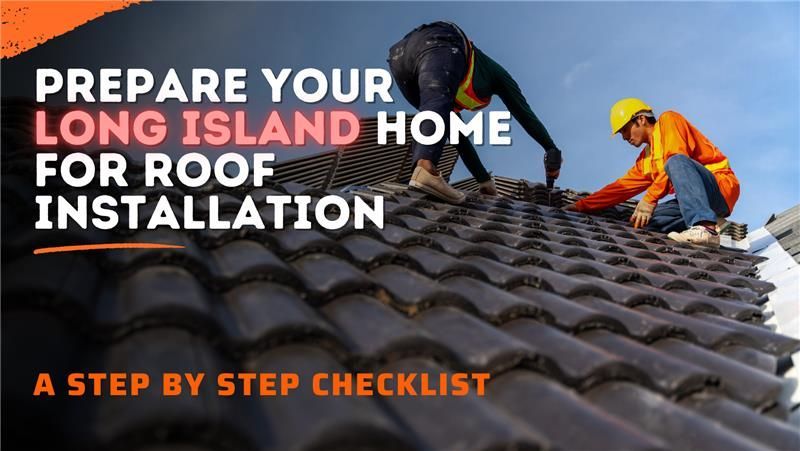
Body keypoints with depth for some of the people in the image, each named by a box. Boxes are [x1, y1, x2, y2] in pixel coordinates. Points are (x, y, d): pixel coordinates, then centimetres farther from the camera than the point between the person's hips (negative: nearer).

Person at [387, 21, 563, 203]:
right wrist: (552, 150, 37)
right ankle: (426, 169, -57)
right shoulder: (495, 71, 37)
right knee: (438, 105, -29)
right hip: (438, 45, -6)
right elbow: (524, 113, 32)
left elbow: (459, 137, 47)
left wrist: (485, 180, 50)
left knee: (445, 122, 20)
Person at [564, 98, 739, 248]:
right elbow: (621, 187, 23)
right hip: (696, 201, 7)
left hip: (721, 188, -7)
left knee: (677, 162, -34)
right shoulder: (645, 160, 22)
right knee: (643, 220, -9)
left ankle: (706, 228, -46)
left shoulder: (668, 121, 1)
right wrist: (581, 206, 18)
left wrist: (650, 199, -19)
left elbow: (676, 159, -15)